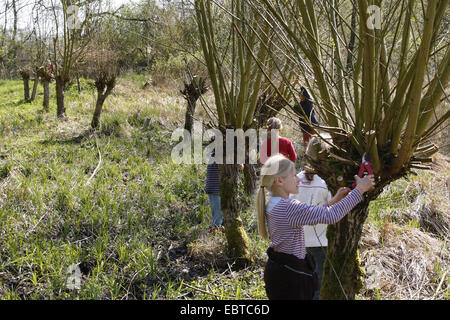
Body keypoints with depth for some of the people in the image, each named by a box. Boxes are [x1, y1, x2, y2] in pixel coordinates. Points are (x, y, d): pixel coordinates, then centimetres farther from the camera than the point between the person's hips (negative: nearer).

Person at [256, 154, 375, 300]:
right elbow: (331, 215, -26)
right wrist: (359, 190, -17)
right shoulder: (289, 207, -24)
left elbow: (312, 214, 17)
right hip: (288, 277, -10)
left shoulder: (273, 205, 6)